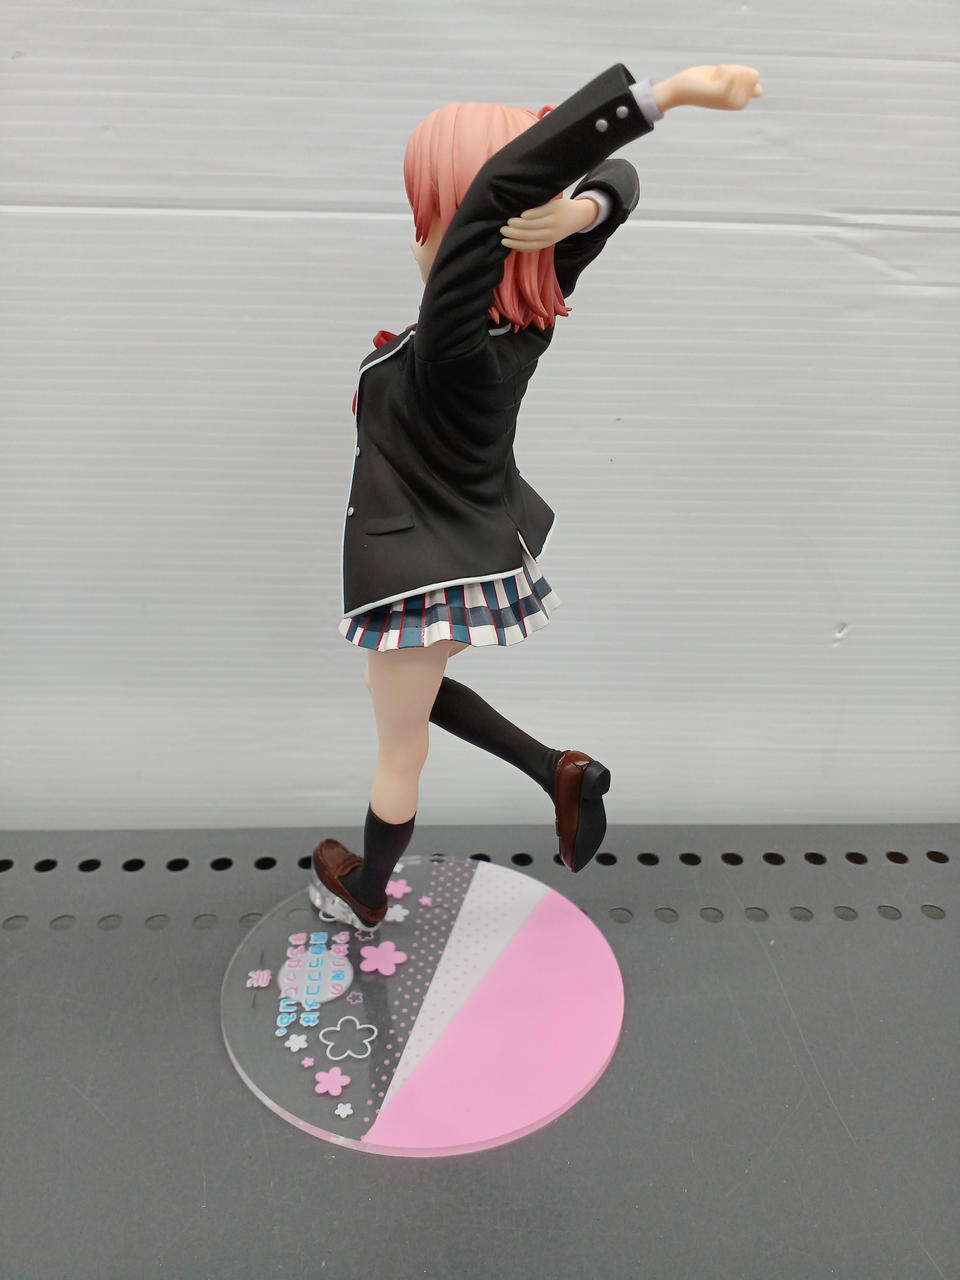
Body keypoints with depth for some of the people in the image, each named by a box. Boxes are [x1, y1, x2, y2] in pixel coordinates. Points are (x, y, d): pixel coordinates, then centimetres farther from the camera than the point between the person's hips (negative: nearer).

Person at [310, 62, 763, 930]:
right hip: (482, 550, 8)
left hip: (424, 576, -8)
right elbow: (616, 179, 3)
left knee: (401, 750, 14)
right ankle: (560, 772, 20)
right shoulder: (530, 313, -8)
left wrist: (665, 91, -50)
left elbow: (505, 185, -46)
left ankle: (363, 895, 40)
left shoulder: (449, 343, -31)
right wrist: (582, 210, -21)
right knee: (408, 692, 30)